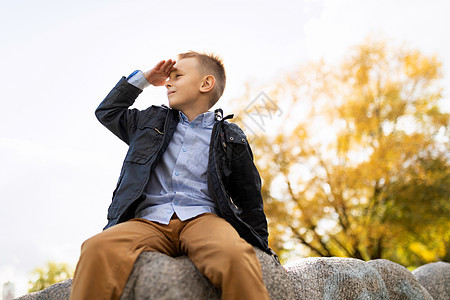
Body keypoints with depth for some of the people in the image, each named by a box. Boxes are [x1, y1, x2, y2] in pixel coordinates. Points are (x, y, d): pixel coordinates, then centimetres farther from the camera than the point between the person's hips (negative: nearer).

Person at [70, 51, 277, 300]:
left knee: (236, 256, -38)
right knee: (97, 249, -32)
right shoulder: (153, 121, 25)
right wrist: (143, 78, 31)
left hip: (202, 219, -2)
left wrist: (263, 249, 15)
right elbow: (107, 111, 37)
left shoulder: (229, 137, 17)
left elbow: (249, 200, 20)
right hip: (149, 221, 2)